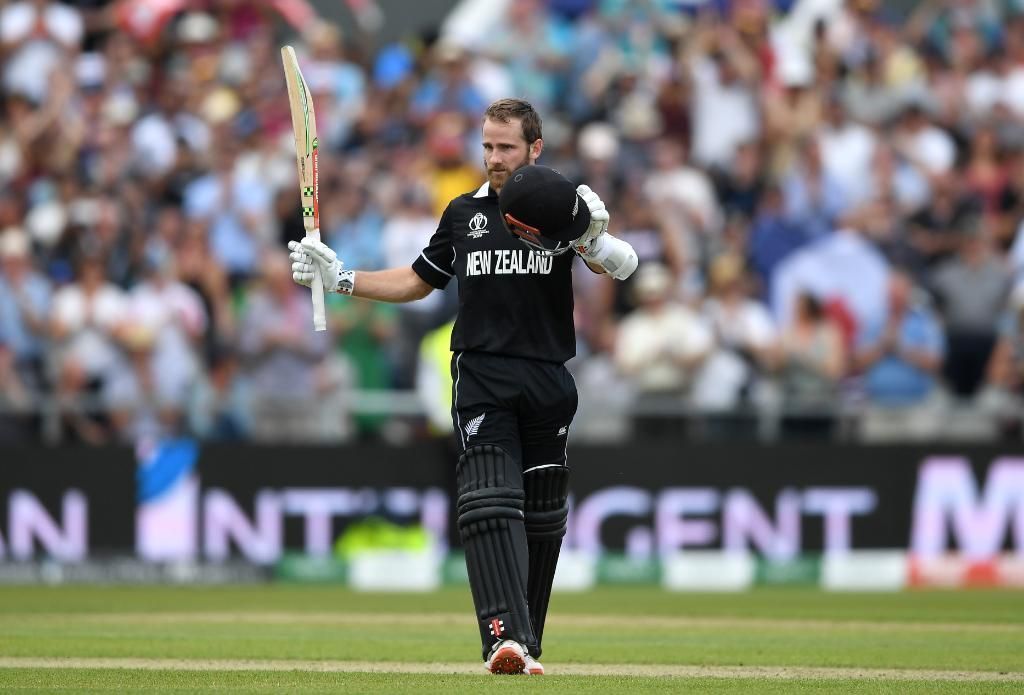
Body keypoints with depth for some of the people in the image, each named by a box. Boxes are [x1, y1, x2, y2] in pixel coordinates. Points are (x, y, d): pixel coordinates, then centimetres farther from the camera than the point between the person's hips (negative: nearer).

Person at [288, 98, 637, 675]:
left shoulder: (563, 209, 3)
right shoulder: (465, 213, 13)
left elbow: (625, 268, -10)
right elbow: (418, 282, 24)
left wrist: (591, 241, -31)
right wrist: (340, 277, 14)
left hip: (548, 383, 0)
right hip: (481, 378, 1)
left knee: (542, 515, 6)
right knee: (491, 501, -18)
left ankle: (527, 640, 21)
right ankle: (506, 635, -30)